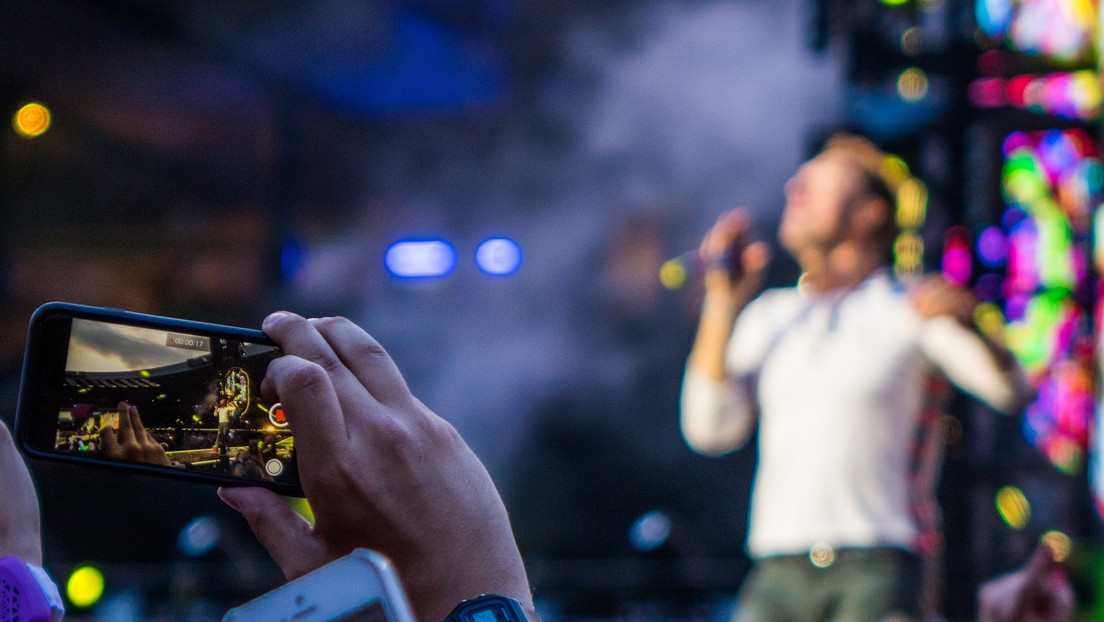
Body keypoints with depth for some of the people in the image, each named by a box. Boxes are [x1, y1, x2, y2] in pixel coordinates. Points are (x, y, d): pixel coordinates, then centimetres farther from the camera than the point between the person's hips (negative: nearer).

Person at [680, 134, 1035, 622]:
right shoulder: (768, 316, 18)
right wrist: (722, 305, 4)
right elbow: (709, 429, 8)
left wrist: (964, 321, -28)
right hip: (778, 576, 4)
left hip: (874, 568, -4)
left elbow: (1009, 391, -8)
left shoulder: (908, 308, 5)